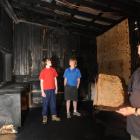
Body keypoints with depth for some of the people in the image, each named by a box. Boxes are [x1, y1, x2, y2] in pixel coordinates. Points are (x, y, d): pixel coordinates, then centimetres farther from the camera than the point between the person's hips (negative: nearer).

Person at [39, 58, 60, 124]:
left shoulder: (53, 70, 5)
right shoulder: (43, 71, -7)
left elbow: (55, 79, 11)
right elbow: (41, 82, -6)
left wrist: (56, 88, 7)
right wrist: (42, 91, -10)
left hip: (52, 89, 4)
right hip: (46, 90, -4)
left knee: (53, 103, 11)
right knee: (45, 104, 3)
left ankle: (54, 116, 22)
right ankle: (45, 117, 13)